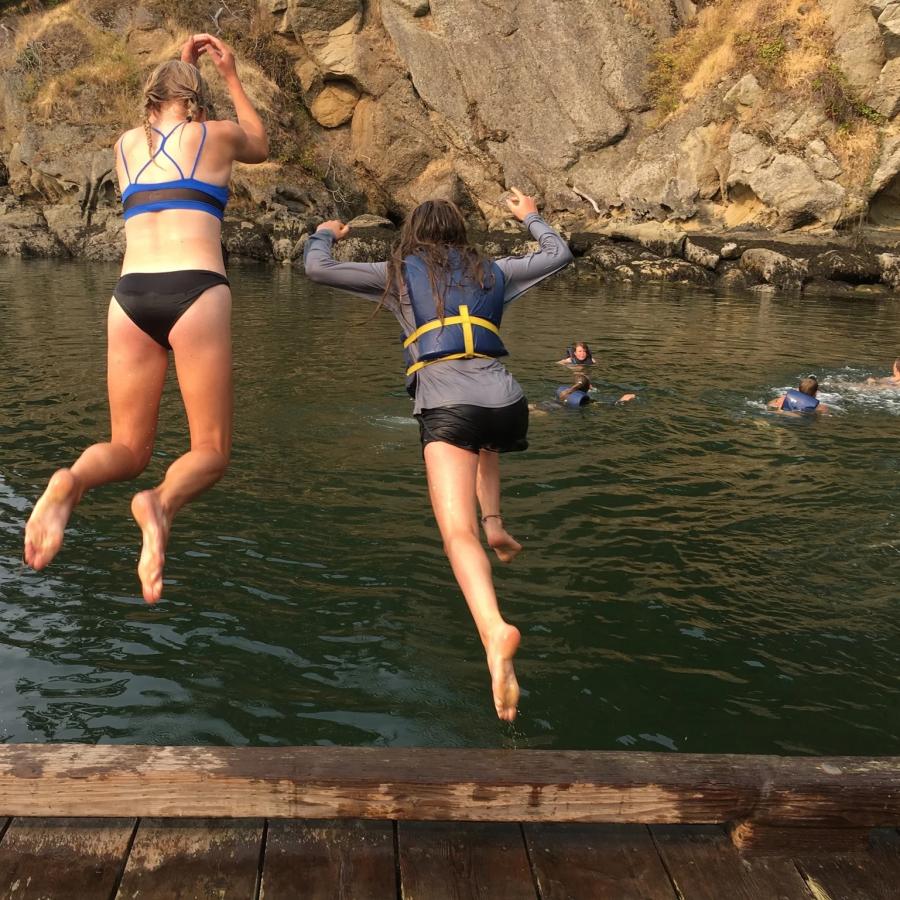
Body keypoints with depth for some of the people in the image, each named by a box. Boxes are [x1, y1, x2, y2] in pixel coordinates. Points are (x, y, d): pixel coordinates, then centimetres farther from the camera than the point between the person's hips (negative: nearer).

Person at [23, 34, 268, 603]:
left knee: (128, 450, 13)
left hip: (131, 296, 3)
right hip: (196, 292, -3)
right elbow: (261, 145, 41)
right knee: (211, 450, 5)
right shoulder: (217, 135, 15)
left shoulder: (127, 143, 23)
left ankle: (71, 482, -24)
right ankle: (162, 503, -31)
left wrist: (179, 70, 53)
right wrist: (230, 74, 47)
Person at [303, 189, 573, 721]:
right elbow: (560, 254, 37)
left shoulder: (399, 272, 16)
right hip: (507, 404, 4)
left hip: (446, 404, -4)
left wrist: (324, 235, 36)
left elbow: (318, 269, 15)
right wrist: (531, 217, 54)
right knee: (483, 439, 42)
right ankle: (496, 525, 26)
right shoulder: (491, 271, 24)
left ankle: (495, 631, -41)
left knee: (458, 534, -17)